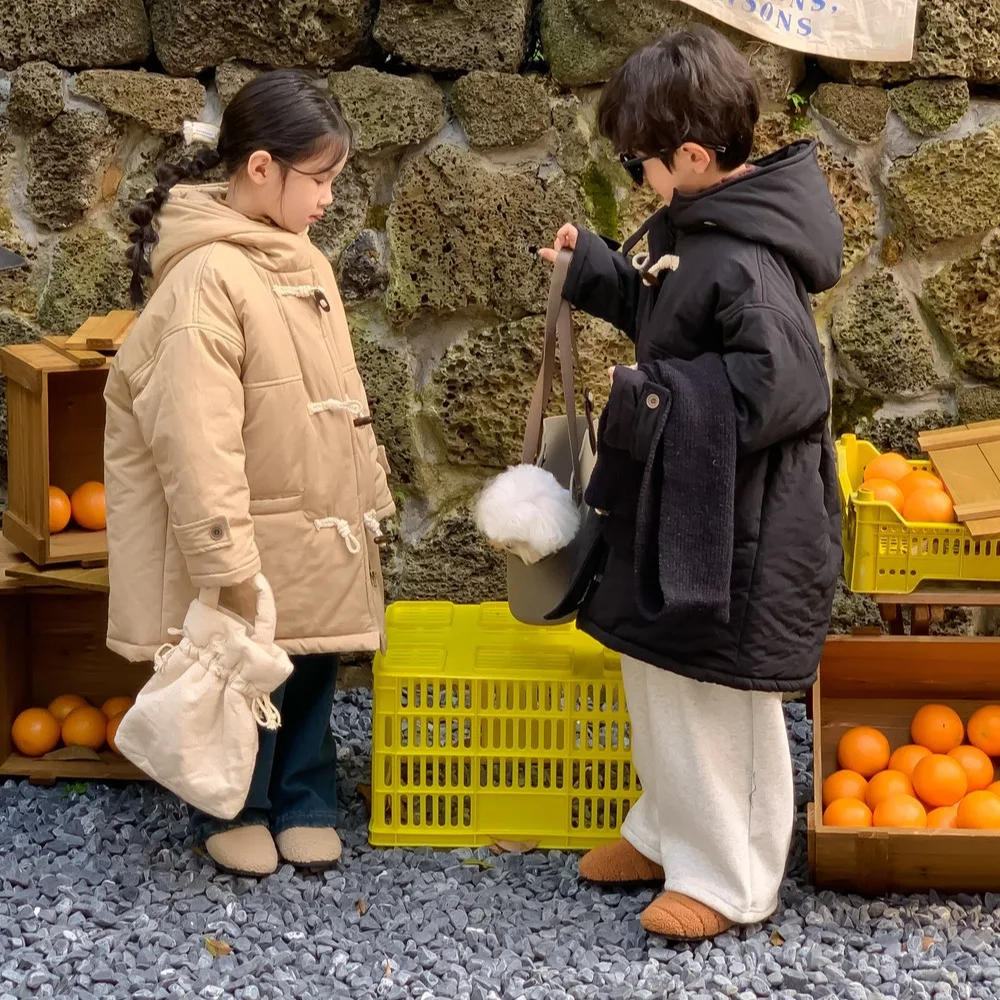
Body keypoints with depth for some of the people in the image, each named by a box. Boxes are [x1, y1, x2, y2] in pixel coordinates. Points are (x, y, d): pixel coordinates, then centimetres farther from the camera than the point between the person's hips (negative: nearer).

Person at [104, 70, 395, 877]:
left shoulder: (305, 261, 5)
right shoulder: (206, 278, -22)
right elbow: (196, 438, -25)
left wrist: (372, 496, 18)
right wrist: (226, 563, -25)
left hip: (322, 524, 8)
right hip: (256, 535, -7)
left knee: (314, 669, 16)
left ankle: (305, 802, 32)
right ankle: (233, 811, 27)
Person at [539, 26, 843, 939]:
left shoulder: (746, 263, -27)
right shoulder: (690, 225, 5)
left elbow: (778, 389, -34)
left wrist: (651, 399, -25)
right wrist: (593, 270, 13)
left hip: (739, 527, -10)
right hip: (673, 506, 10)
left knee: (721, 701, 3)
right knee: (658, 675, 22)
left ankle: (729, 878, 19)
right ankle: (670, 832, 40)